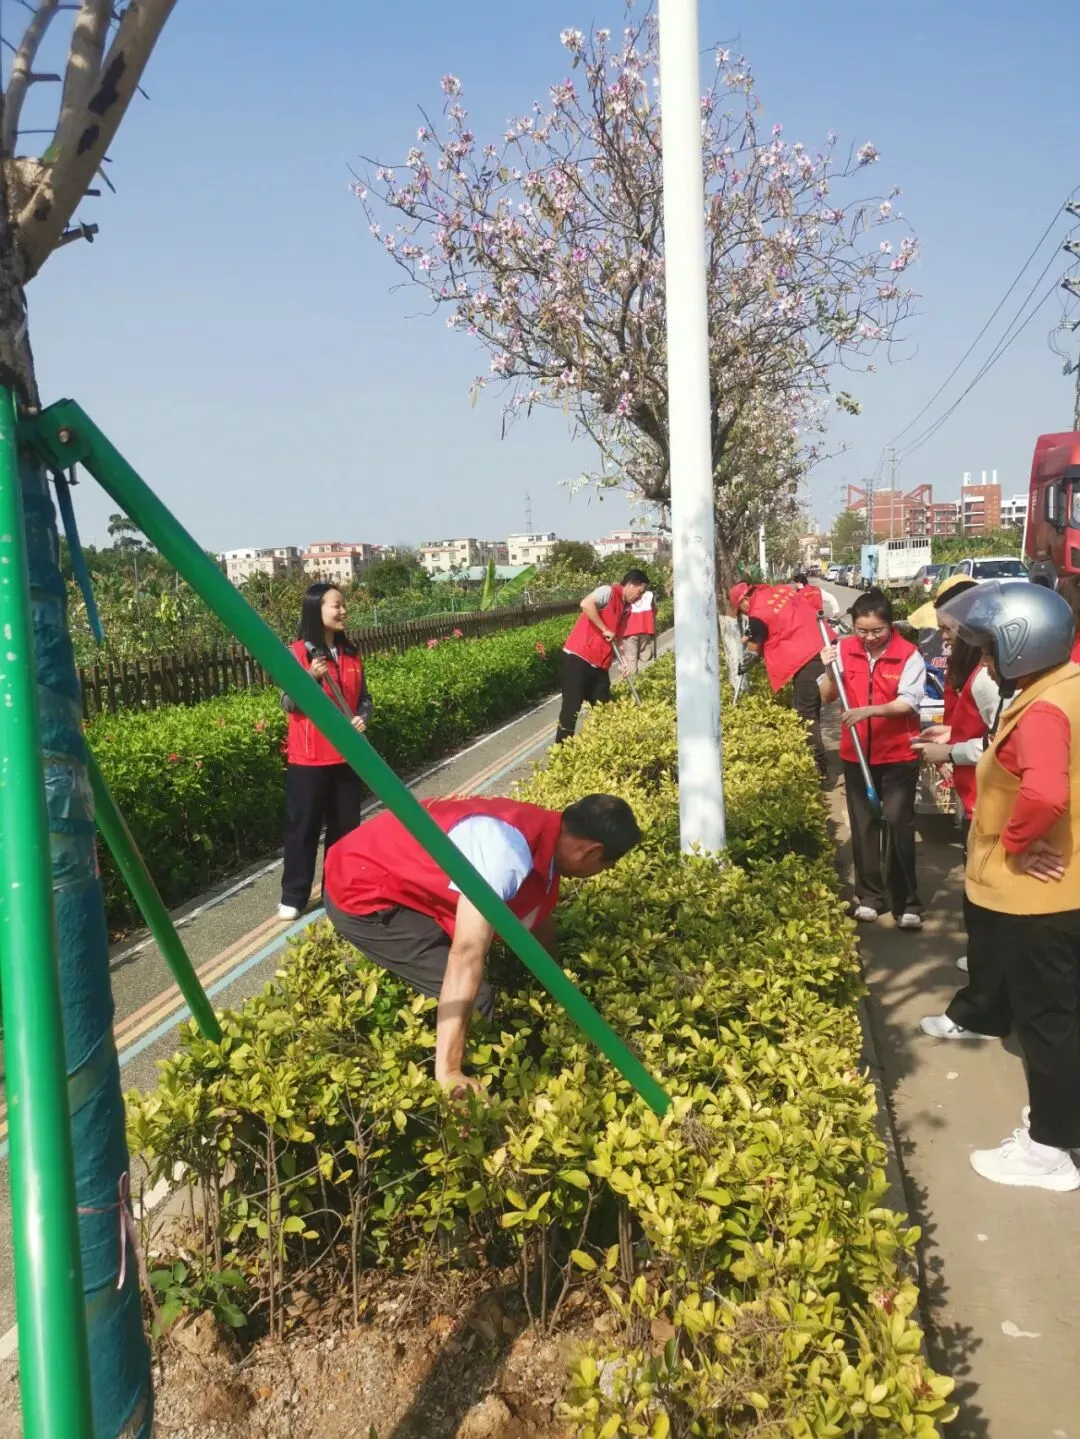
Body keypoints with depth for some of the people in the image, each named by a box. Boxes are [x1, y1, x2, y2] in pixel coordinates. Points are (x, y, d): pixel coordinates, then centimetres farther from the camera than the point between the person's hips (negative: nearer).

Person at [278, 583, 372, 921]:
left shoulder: (351, 654, 6)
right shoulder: (298, 652, -8)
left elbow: (364, 697, 13)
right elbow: (287, 703, -11)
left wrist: (362, 717, -9)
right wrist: (310, 678, -27)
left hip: (346, 755, 5)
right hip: (309, 758, -4)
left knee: (345, 825, 10)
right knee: (304, 826, 2)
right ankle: (293, 897, 10)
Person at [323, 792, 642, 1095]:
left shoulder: (545, 836, -1)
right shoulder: (508, 853, -32)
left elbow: (539, 918, 17)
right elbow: (466, 955, -37)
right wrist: (448, 1073, -37)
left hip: (392, 874, 10)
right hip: (360, 891, -10)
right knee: (472, 1000, -12)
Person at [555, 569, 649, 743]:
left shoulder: (626, 610, 15)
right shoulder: (609, 592, -9)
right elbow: (586, 604, -28)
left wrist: (623, 660, 3)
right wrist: (604, 629, -21)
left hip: (600, 665, 9)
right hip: (578, 657, -9)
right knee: (572, 708, -7)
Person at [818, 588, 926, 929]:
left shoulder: (908, 655, -11)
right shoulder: (844, 649, -2)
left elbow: (907, 703, -19)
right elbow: (827, 696, 2)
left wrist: (868, 710, -33)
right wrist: (829, 670, -17)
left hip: (899, 754, -4)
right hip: (856, 753, 4)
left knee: (898, 824, -3)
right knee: (863, 825, 11)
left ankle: (906, 901, 7)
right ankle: (870, 895, 23)